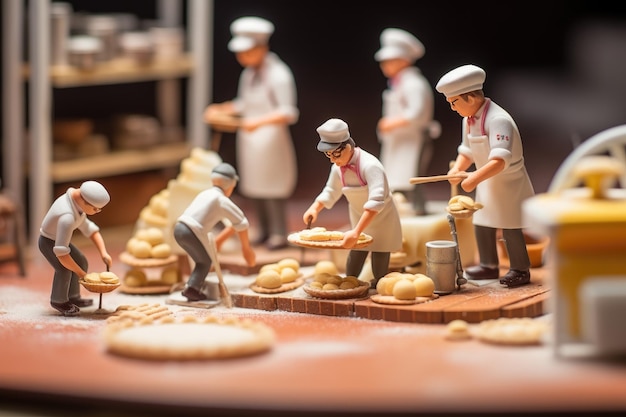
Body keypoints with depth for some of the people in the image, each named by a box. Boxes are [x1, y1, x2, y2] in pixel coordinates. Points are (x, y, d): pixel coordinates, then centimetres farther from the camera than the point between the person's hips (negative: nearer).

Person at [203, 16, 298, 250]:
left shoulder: (278, 74, -14)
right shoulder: (249, 74, 10)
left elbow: (288, 113, -19)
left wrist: (260, 121, -31)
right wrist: (221, 110, 7)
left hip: (270, 140, -8)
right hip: (250, 141, 8)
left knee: (272, 187, -5)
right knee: (255, 187, 12)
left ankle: (279, 234, 3)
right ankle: (264, 231, 22)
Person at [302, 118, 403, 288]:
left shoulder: (370, 165, -32)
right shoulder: (338, 168, -8)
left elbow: (376, 201, -41)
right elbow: (330, 192, 8)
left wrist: (356, 232, -47)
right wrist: (314, 209, -12)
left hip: (382, 219, -6)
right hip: (359, 222, 6)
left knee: (379, 267, -2)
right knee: (355, 258, 7)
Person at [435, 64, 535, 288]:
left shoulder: (498, 120, -29)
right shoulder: (468, 120, 0)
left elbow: (499, 161, -38)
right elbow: (467, 151, 13)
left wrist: (475, 179, -44)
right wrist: (457, 170, -7)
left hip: (508, 182, -9)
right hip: (487, 182, 9)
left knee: (510, 227, -1)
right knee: (482, 223, 14)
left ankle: (520, 269, 13)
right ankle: (489, 265, 29)